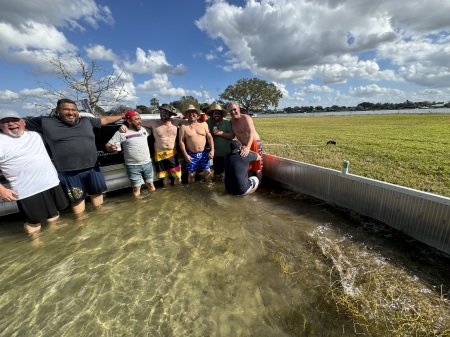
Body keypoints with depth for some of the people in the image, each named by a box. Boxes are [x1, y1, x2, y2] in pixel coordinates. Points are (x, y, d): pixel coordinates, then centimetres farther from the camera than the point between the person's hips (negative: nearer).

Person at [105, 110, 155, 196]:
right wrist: (111, 148, -29)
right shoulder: (121, 133, -8)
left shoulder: (144, 129, 9)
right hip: (133, 166, -4)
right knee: (136, 189, 5)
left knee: (151, 185, 17)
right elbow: (108, 145, -7)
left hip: (148, 163, 5)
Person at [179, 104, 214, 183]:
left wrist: (212, 150, -5)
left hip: (204, 153, 2)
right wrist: (185, 154, -11)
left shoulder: (203, 124, 5)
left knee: (208, 172, 7)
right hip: (191, 154, -2)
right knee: (191, 174, 4)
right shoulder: (183, 127, -1)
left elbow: (209, 137, 4)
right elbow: (181, 141, -3)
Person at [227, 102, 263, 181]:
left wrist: (248, 147, -47)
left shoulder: (246, 118, -19)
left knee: (257, 167, 0)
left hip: (254, 144, -7)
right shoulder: (232, 121, 3)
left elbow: (251, 133, -34)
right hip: (244, 146, 7)